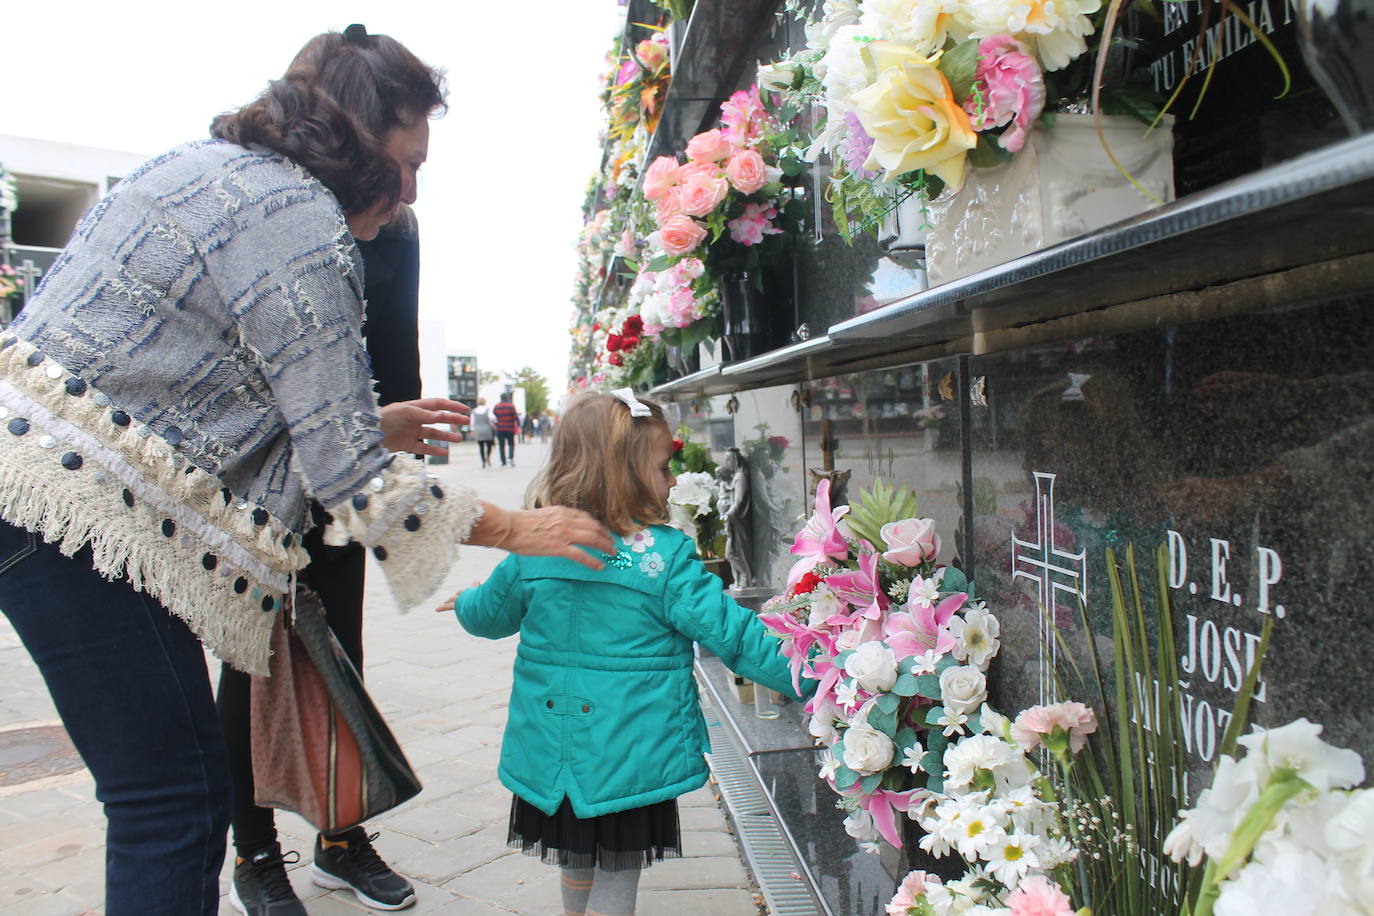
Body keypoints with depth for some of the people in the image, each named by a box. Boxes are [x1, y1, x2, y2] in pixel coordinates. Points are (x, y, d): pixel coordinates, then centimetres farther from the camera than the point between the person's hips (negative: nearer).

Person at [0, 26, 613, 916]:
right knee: (172, 798, -5)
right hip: (77, 507, -10)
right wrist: (511, 527, -7)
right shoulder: (297, 216, -15)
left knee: (189, 782, 14)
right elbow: (345, 467, -16)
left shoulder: (211, 167, 17)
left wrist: (369, 425, 22)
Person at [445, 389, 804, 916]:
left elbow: (489, 615, 11)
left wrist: (465, 602, 35)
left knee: (577, 865, 26)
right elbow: (733, 636, -17)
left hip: (554, 751, 5)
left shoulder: (533, 551, -5)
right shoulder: (667, 557, -18)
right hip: (634, 757, -4)